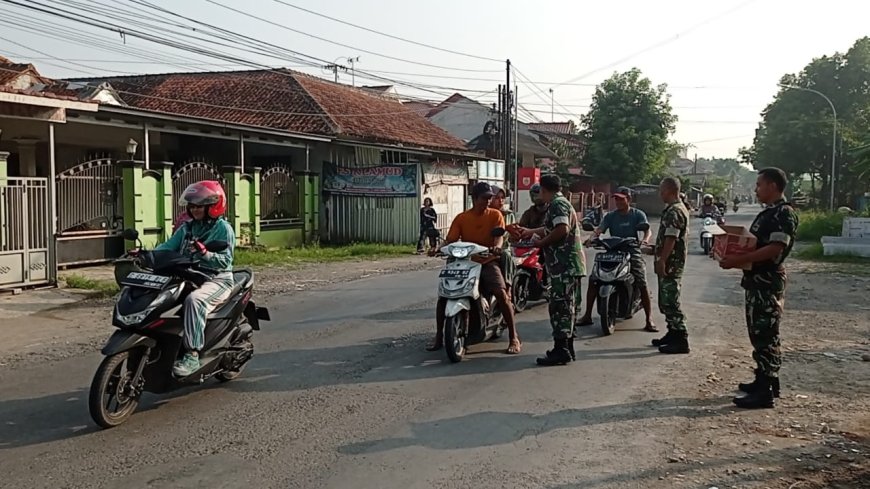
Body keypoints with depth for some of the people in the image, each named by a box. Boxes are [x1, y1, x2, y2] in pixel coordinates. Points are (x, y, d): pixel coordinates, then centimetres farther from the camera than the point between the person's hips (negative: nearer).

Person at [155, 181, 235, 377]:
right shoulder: (187, 228, 17)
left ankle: (192, 355, -36)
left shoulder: (223, 228, -2)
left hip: (216, 279, -7)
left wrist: (205, 253, -28)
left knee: (194, 300, -36)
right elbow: (168, 246, 6)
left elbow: (225, 260, -12)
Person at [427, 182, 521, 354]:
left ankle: (514, 338, -12)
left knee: (501, 294, -24)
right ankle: (438, 337, 3)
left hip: (487, 261, -2)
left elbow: (500, 234, -14)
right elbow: (450, 240, 0)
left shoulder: (495, 215, 2)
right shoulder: (461, 218, 5)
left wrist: (497, 246, -37)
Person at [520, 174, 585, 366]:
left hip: (564, 266, -10)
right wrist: (531, 232, 47)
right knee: (566, 307, 14)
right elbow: (550, 228, 35)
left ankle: (561, 351, -8)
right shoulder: (563, 203, 21)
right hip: (571, 264, 10)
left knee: (560, 307, -9)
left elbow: (562, 229, -26)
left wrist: (541, 243, -14)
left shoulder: (557, 204, -11)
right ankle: (566, 348, 21)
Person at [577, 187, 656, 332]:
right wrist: (592, 237, -27)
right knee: (593, 280, -7)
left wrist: (645, 239, -35)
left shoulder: (638, 214, 2)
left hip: (632, 253, -2)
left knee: (643, 285, -15)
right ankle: (587, 316, 3)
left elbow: (647, 230, -11)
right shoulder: (610, 216, 9)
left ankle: (649, 320, -6)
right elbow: (600, 229, -5)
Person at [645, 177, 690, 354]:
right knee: (666, 301, 17)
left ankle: (681, 341, -7)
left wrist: (662, 261, -24)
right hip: (672, 261, 11)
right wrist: (654, 249, 28)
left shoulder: (674, 211, -17)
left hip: (670, 262, -11)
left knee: (670, 302, -9)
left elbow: (671, 239, -23)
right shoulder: (679, 208, 17)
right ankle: (673, 333, 26)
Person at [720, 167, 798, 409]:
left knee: (765, 336, -8)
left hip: (769, 282, -10)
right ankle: (766, 382, 25)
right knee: (759, 333, 15)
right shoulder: (767, 213, 17)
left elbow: (774, 249, -23)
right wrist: (732, 251, 9)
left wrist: (739, 260, -26)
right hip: (756, 280, 10)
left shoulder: (785, 213, -14)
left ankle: (764, 392, -6)